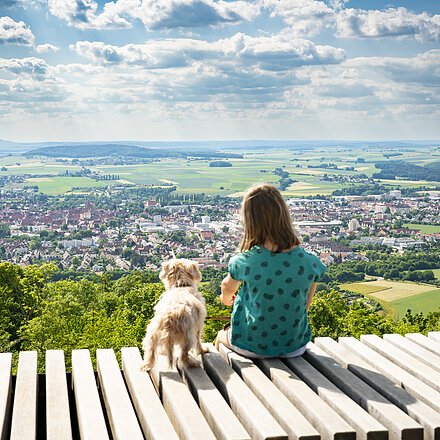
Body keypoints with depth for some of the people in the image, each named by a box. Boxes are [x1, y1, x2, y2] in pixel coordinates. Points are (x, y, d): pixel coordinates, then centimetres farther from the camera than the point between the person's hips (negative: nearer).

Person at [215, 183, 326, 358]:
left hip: (250, 347, -2)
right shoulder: (311, 264, -18)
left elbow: (227, 289, 3)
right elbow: (305, 306, 0)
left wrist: (227, 299, 27)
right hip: (294, 347, 2)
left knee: (222, 335, 33)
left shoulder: (243, 262, -22)